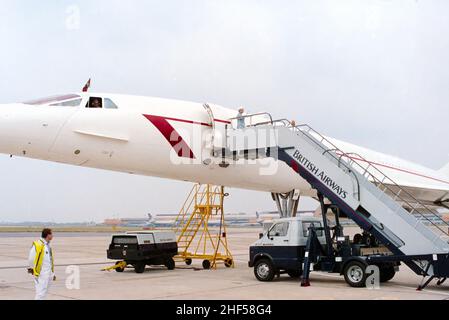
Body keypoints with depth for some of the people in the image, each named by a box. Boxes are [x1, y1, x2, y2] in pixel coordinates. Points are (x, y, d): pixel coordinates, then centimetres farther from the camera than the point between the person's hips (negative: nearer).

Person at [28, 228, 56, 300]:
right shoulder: (38, 245, -15)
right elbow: (31, 259, -14)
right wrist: (33, 269, -1)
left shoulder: (48, 245, 13)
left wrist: (53, 273, 18)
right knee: (40, 293, -9)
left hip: (48, 274, 8)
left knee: (44, 292, 13)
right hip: (40, 274, -8)